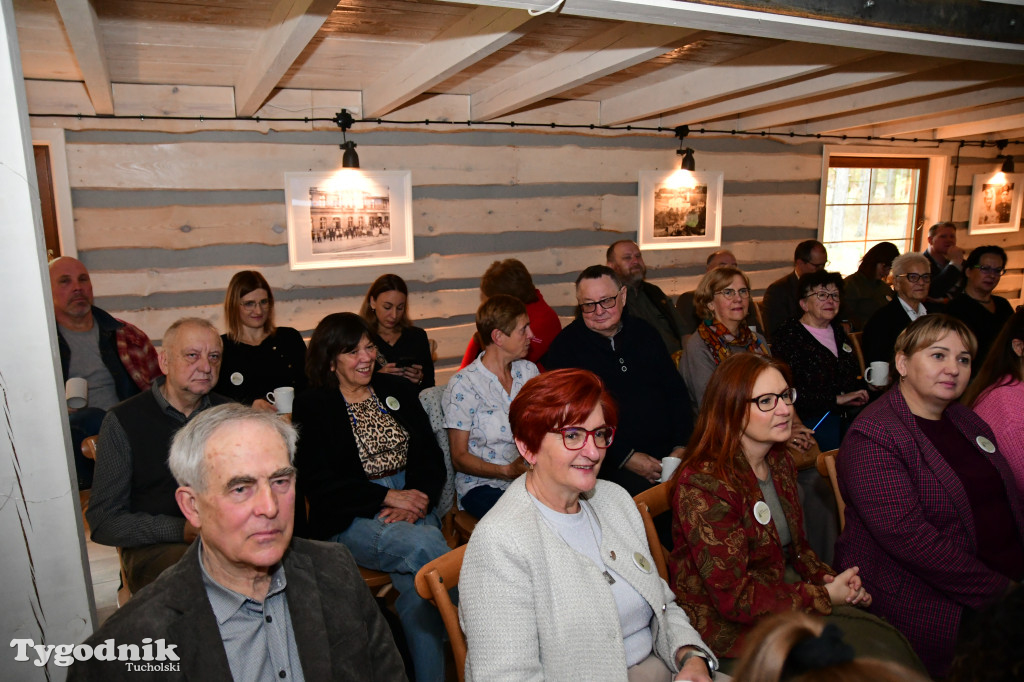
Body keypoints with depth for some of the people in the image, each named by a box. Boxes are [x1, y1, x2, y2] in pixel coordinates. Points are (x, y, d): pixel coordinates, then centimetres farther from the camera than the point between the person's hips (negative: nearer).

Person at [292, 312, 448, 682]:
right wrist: (388, 496, -14)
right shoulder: (311, 407, 2)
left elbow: (430, 455, 10)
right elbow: (318, 483, -7)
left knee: (418, 578, -26)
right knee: (424, 544, -31)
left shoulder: (399, 390, 15)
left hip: (412, 502, 3)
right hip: (350, 517, -3)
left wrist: (418, 499, -10)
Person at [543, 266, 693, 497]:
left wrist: (682, 446, 4)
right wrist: (626, 458, -12)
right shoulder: (565, 346, 0)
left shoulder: (644, 332, 14)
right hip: (614, 465, -4)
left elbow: (677, 391, 19)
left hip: (670, 452, 4)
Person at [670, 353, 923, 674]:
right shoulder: (703, 485, -24)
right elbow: (734, 597, -22)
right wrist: (825, 597, -15)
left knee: (893, 644, -8)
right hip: (732, 624, -8)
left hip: (788, 594, 8)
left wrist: (828, 578, -3)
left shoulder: (779, 461, 5)